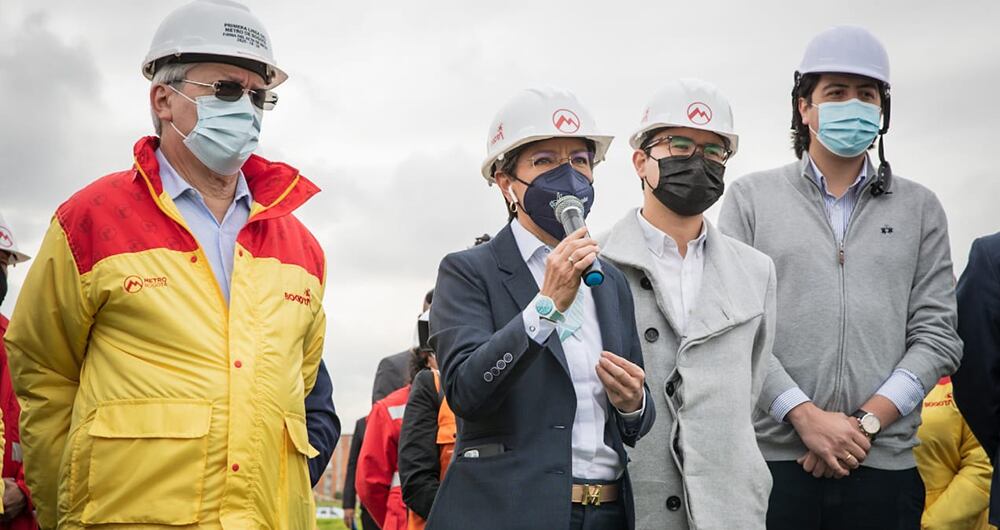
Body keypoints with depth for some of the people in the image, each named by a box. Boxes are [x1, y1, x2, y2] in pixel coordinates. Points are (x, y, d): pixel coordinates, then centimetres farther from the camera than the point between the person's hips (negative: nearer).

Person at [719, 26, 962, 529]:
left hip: (885, 461, 1)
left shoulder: (919, 209, 10)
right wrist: (805, 416, -11)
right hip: (772, 456, -1)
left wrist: (867, 422, -8)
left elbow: (936, 334, 4)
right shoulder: (750, 198, 5)